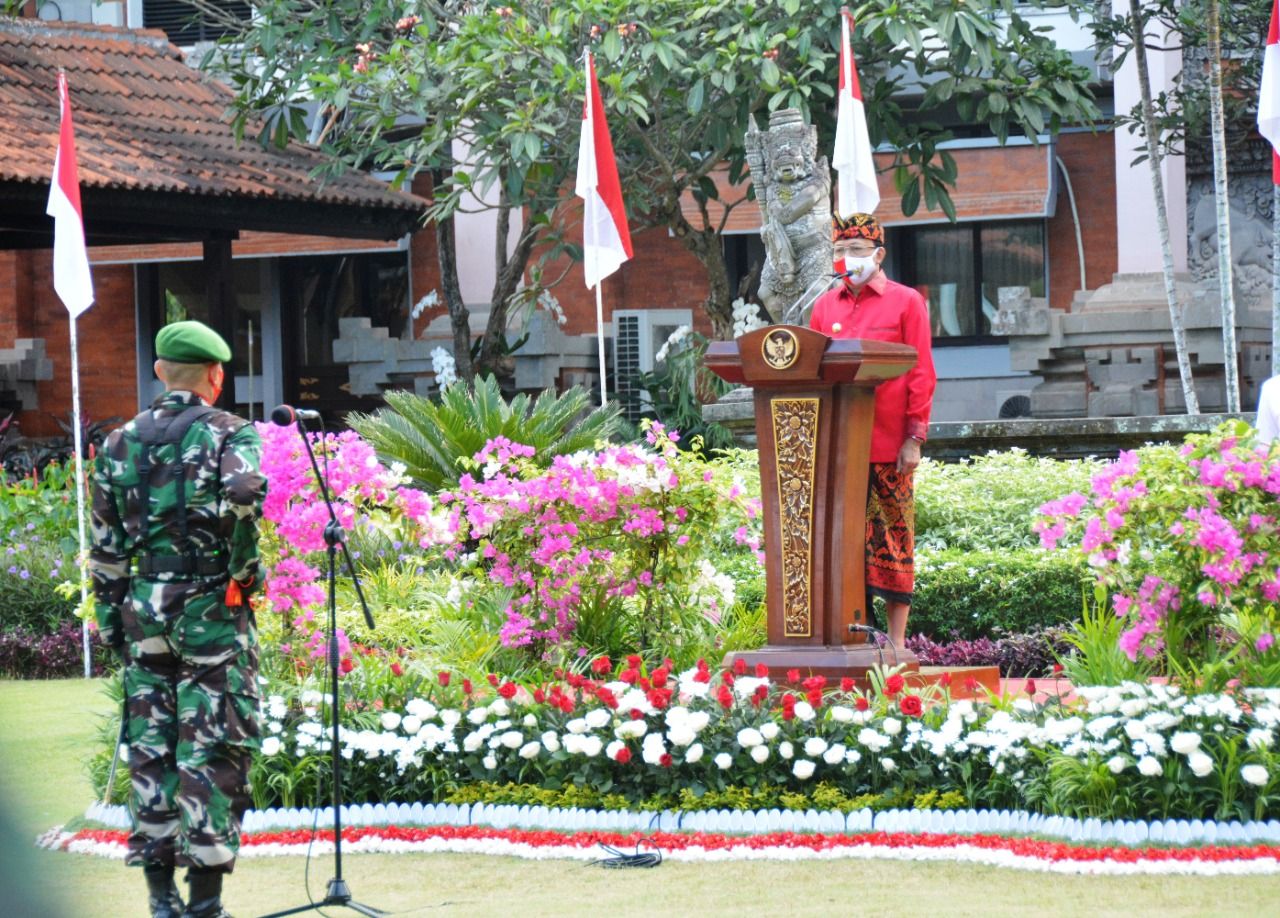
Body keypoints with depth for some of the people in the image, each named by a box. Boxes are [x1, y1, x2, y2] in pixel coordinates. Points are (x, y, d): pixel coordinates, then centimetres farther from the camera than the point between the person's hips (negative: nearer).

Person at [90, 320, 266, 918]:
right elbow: (243, 490, -26)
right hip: (211, 611, -4)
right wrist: (242, 567, -13)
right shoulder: (230, 433, -4)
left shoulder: (119, 444, 9)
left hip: (143, 608, 4)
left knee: (150, 748, 10)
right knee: (213, 753, -1)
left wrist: (110, 621, 16)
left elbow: (106, 547, 10)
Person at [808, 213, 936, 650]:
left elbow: (922, 376, -2)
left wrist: (914, 439, -8)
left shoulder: (906, 302, 2)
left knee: (892, 539, 0)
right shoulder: (825, 306, 14)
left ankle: (896, 642, 5)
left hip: (888, 447, -4)